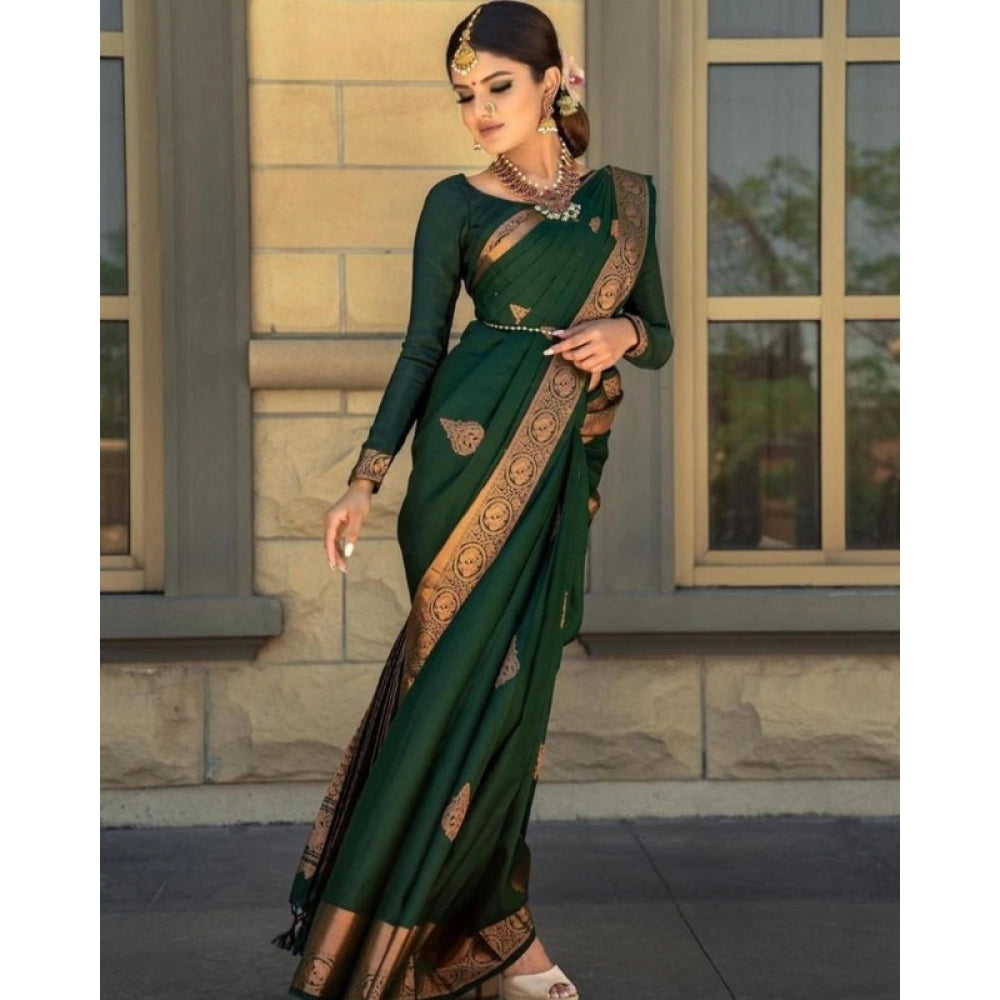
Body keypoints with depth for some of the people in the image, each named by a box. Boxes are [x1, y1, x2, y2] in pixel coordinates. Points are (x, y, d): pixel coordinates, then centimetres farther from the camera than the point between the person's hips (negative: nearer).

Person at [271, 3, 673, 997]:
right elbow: (421, 347, 1)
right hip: (473, 441, -3)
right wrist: (365, 478, -8)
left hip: (562, 464, 3)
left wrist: (623, 332, -9)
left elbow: (659, 335, 15)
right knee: (460, 676, -5)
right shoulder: (456, 203, 4)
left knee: (509, 683, 5)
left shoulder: (626, 196, 12)